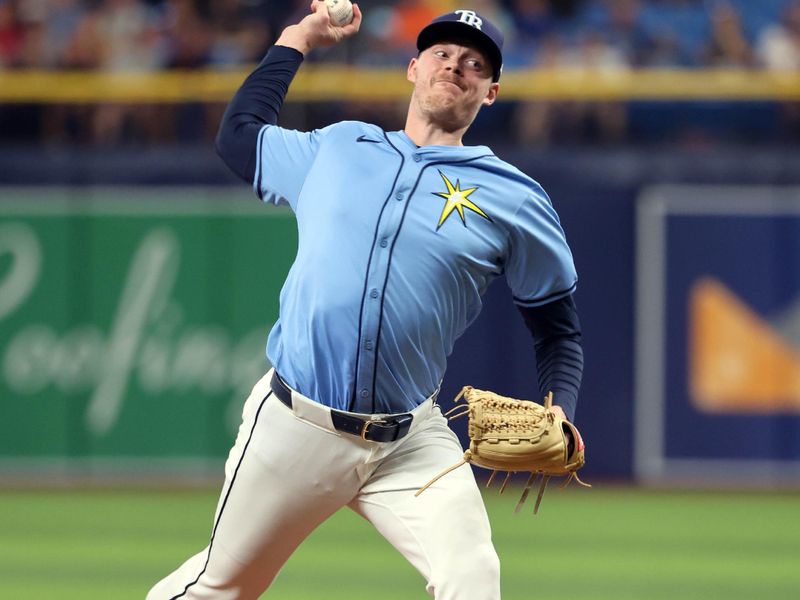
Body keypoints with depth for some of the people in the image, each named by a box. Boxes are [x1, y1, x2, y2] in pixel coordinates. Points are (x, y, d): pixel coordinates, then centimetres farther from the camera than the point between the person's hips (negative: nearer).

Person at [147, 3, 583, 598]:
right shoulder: (334, 149, 11)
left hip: (412, 443, -1)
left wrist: (558, 419, -6)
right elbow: (239, 135, 29)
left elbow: (558, 322, 9)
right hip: (293, 427, 1)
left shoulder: (514, 198, 4)